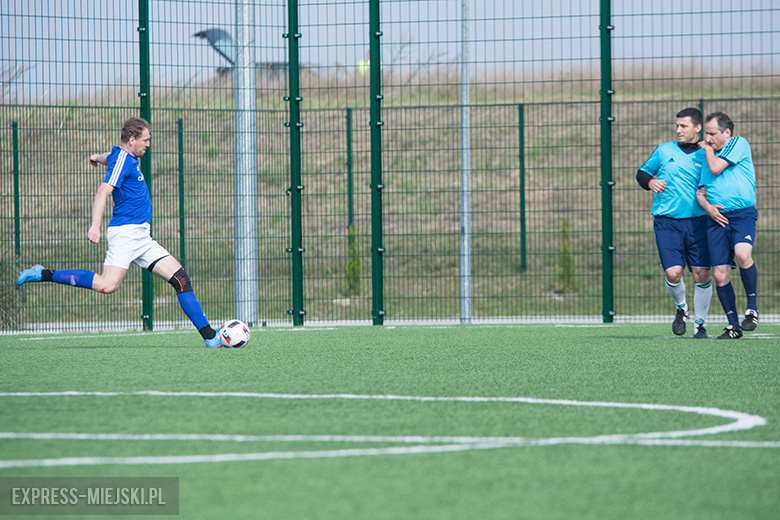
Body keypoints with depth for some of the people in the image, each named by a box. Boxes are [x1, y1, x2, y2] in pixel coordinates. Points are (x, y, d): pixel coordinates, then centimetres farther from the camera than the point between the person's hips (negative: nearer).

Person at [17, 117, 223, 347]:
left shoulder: (129, 159, 20)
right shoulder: (123, 159, -9)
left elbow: (109, 158, 46)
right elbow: (103, 192, -21)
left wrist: (98, 157, 68)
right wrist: (95, 225, -33)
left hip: (141, 237, 10)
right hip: (125, 231, -10)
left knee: (180, 277, 1)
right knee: (108, 285, -25)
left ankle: (209, 336, 0)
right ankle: (42, 275, -16)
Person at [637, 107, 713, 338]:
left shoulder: (705, 156, 8)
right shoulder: (663, 150, 8)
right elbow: (642, 172, 18)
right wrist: (650, 182, -4)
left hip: (697, 221, 0)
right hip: (667, 222, 0)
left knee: (701, 274, -5)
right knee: (673, 273, -13)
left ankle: (700, 323, 13)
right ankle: (681, 308, 18)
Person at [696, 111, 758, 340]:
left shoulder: (740, 144, 3)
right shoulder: (708, 156, 22)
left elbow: (716, 168, -6)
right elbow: (700, 192, 22)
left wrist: (708, 149, 13)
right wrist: (708, 207, 1)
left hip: (742, 214, -6)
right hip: (717, 218, 6)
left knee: (742, 253, -32)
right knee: (720, 274, -3)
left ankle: (752, 307, -16)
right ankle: (733, 325, 6)